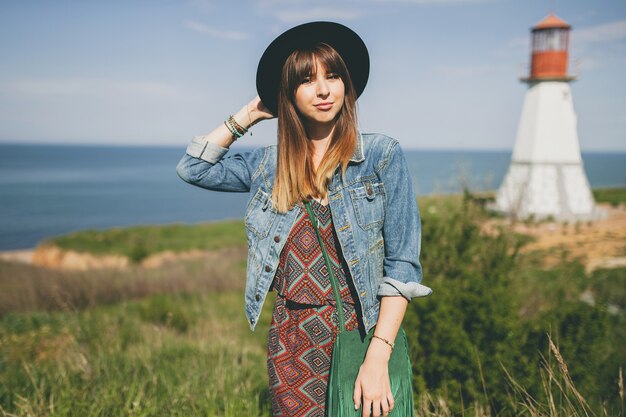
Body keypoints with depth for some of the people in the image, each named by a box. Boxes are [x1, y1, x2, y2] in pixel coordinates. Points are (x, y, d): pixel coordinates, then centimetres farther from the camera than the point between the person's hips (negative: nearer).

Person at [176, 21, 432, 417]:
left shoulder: (382, 155, -6)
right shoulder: (269, 164, 5)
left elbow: (402, 264, -10)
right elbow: (193, 168, 10)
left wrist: (378, 358, -17)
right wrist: (249, 114, 6)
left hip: (360, 331, -2)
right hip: (290, 339, 3)